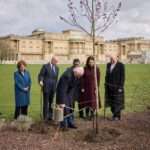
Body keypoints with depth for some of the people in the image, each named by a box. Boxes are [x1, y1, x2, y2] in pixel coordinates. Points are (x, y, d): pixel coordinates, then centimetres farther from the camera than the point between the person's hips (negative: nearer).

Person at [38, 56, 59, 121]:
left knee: (51, 102, 9)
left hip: (53, 88, 5)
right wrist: (41, 81, -25)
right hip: (46, 87, -5)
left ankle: (50, 116, 17)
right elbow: (41, 75, -7)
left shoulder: (57, 68, 11)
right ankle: (45, 117, 7)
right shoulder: (45, 66, -5)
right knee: (46, 103, -1)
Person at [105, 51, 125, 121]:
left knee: (117, 102, 1)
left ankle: (117, 116, 11)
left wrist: (121, 87, -14)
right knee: (111, 101, 11)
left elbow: (122, 77, -11)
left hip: (117, 87, -6)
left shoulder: (121, 65, -10)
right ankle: (114, 114, 22)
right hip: (109, 86, 6)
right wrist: (106, 84, 10)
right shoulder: (108, 65, 7)